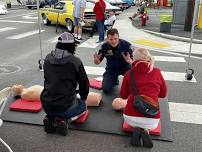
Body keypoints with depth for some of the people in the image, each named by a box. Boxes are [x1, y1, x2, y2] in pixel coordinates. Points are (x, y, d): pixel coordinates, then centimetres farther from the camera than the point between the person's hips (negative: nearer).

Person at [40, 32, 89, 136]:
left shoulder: (48, 58, 2)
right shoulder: (75, 61, -11)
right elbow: (84, 83, 0)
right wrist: (83, 97, 22)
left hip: (46, 106, 5)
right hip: (64, 107, -5)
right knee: (82, 105, 26)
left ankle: (50, 118, 8)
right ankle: (62, 119, -1)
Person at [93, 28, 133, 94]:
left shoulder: (126, 45, -21)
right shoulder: (104, 46, -15)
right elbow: (98, 62, -5)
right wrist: (96, 59, -30)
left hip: (124, 67, -1)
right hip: (111, 69, 2)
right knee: (106, 89, -12)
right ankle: (114, 79, 25)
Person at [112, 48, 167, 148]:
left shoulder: (129, 74, 1)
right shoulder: (157, 72, 2)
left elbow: (123, 96, 14)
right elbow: (163, 94, 14)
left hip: (131, 118, -1)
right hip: (152, 120, 1)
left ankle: (138, 129, 5)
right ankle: (145, 130, 5)